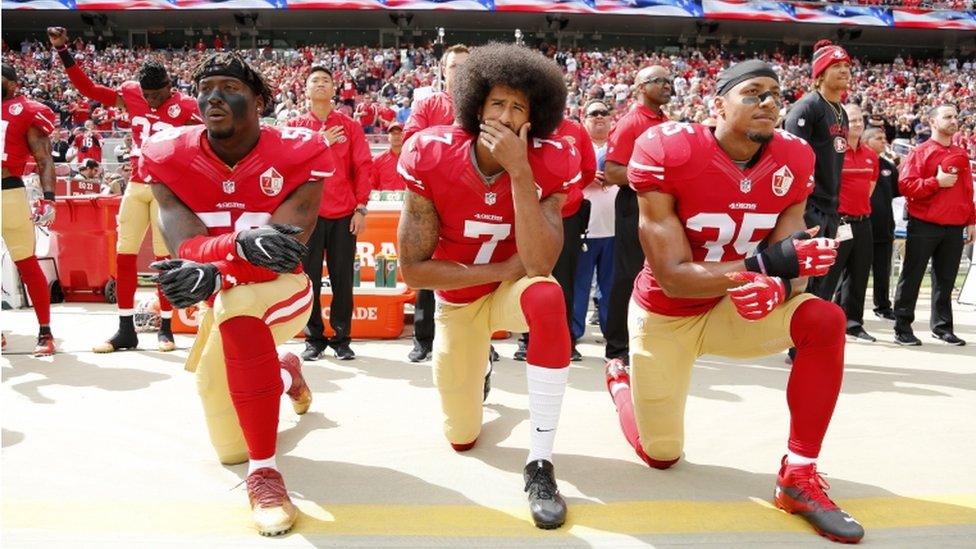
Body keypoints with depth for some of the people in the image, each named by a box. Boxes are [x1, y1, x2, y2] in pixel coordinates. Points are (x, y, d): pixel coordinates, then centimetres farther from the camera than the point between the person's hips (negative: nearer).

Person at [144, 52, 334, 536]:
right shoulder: (169, 158, -12)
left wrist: (211, 270, -49)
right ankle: (284, 373, 47)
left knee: (234, 302, -41)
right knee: (229, 449, 13)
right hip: (226, 303, 4)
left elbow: (285, 249, -31)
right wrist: (243, 242, -50)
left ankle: (263, 471, -30)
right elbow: (185, 246, -28)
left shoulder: (296, 155, -19)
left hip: (282, 292, -4)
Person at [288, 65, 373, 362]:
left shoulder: (350, 126, 7)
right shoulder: (295, 126, 8)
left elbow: (362, 166, 2)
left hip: (344, 214, 0)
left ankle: (342, 338, 14)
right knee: (310, 278, 3)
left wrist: (361, 208, -5)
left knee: (343, 279, 3)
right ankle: (314, 339, 13)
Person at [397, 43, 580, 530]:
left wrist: (518, 170, -39)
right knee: (462, 438, 9)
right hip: (457, 299, 1)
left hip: (514, 289, -1)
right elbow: (413, 269, -20)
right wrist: (502, 269, -24)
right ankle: (478, 374, 48)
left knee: (547, 299, -40)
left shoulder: (548, 165, -22)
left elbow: (539, 265, -34)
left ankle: (540, 463, -27)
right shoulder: (431, 158, -22)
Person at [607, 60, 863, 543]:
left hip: (735, 310, 3)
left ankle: (799, 475, -12)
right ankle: (622, 382, 42)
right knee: (661, 455, 7)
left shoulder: (792, 160, -11)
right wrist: (766, 263, -39)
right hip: (665, 316, -3)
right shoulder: (667, 152, -25)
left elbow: (792, 264, -14)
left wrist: (777, 289, -39)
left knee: (825, 321, -25)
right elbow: (673, 278, -28)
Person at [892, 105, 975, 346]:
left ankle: (942, 326, 19)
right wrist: (937, 182, -17)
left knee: (946, 280, 9)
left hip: (954, 228, 5)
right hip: (923, 226, -5)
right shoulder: (920, 152, -2)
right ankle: (902, 327, 5)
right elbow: (905, 185, -12)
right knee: (912, 277, 0)